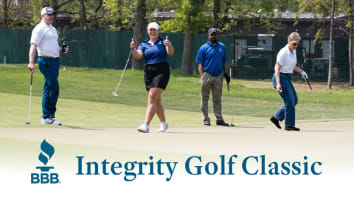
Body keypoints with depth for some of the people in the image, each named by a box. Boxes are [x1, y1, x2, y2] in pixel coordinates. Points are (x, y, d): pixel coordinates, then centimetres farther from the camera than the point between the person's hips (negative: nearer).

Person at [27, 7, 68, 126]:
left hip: (54, 61, 9)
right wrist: (31, 62, -29)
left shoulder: (53, 29, 21)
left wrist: (62, 50, 9)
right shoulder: (39, 29, -8)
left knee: (48, 90, 10)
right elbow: (33, 45, -18)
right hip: (46, 61, -9)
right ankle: (48, 116, -7)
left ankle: (46, 117, 14)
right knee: (54, 88, -13)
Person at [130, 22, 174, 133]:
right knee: (156, 100, 10)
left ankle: (146, 125, -24)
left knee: (152, 97, -16)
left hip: (161, 71, -4)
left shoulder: (163, 42, 5)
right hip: (148, 73, 4)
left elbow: (171, 53, -11)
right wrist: (133, 49, -23)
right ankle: (163, 123, 28)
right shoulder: (144, 44, 13)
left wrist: (169, 45, -32)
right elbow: (138, 56, -3)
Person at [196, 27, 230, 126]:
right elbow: (200, 64, -3)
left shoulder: (222, 47, 11)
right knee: (204, 99, 0)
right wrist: (202, 77, -12)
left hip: (218, 76, 3)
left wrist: (226, 73, 6)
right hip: (207, 75, -3)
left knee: (217, 99, 8)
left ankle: (219, 119, 10)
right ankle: (206, 119, 6)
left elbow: (225, 61, 16)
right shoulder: (203, 48, 0)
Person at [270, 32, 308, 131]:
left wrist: (301, 72, 4)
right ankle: (289, 125, 2)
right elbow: (277, 69, -18)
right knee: (290, 101, -8)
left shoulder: (293, 51, 8)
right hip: (281, 77, -9)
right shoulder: (283, 52, -18)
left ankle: (276, 117, 18)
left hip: (287, 78, 9)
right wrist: (278, 84, -25)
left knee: (294, 100, 11)